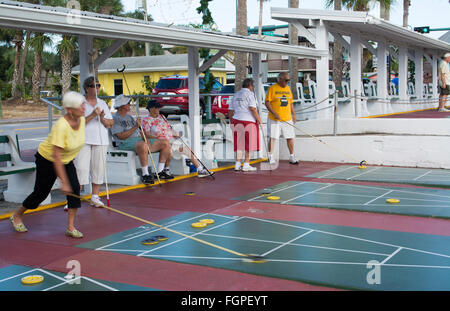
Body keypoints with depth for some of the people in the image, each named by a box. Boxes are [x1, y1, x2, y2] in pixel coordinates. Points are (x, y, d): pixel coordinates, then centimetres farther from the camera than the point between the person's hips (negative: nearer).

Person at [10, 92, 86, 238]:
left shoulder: (81, 119, -14)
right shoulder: (61, 126, -36)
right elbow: (56, 157, -35)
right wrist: (63, 182, -35)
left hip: (67, 160, 6)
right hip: (47, 159, -6)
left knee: (75, 188, -11)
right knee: (41, 193, 7)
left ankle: (70, 227, -3)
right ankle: (16, 216, 34)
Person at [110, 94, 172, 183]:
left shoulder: (129, 117, 25)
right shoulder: (115, 118, -2)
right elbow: (121, 136, -14)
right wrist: (135, 127, -16)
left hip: (140, 140, 9)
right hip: (126, 143, -9)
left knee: (166, 145, -1)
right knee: (143, 145, -43)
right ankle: (145, 174, -34)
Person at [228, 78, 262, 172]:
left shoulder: (236, 95, 15)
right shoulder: (250, 94, -5)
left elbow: (230, 111, 14)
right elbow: (252, 108, -17)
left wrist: (232, 122, 22)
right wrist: (259, 119, -9)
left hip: (237, 121, 6)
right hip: (248, 122, -6)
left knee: (239, 143, 12)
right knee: (249, 144, 2)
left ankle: (237, 165, 9)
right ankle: (246, 165, 1)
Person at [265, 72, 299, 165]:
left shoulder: (288, 88, 14)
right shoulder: (272, 88, -5)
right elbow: (267, 102, -10)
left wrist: (293, 114, 14)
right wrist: (274, 113, -18)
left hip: (287, 119, 5)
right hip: (274, 119, -5)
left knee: (290, 137, 6)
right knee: (272, 138, -1)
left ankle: (292, 157, 15)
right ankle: (271, 157, 10)